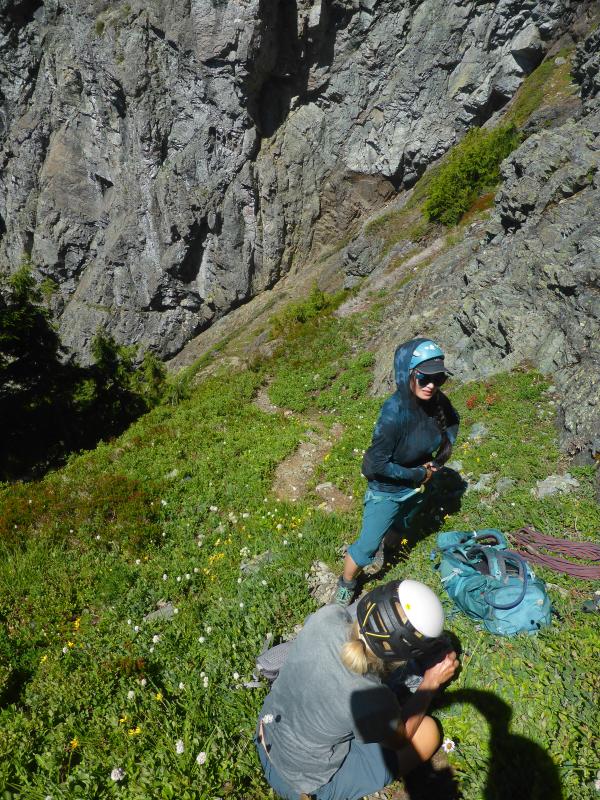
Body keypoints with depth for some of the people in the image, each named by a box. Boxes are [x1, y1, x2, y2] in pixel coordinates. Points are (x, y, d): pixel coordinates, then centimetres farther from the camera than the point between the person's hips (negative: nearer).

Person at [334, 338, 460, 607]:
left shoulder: (437, 401, -18)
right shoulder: (395, 412, -37)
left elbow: (452, 422, 7)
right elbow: (376, 464, -31)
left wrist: (438, 459, -6)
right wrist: (419, 475, -19)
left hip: (415, 485, 7)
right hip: (387, 489, -6)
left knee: (402, 525, 32)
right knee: (367, 546, 7)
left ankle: (385, 544, 64)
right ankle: (346, 585, 34)